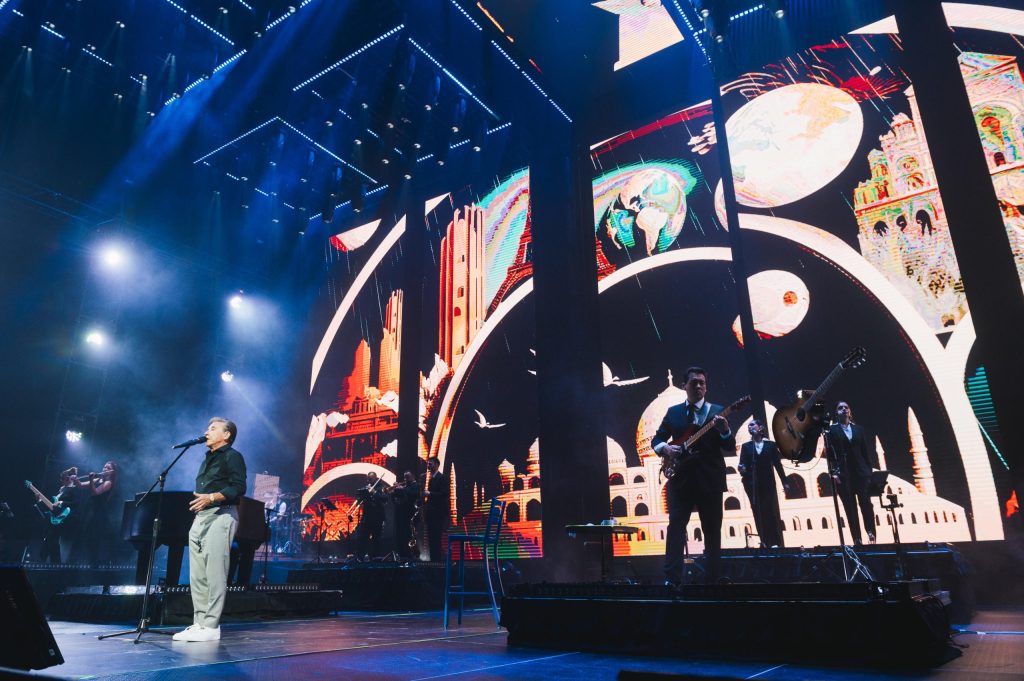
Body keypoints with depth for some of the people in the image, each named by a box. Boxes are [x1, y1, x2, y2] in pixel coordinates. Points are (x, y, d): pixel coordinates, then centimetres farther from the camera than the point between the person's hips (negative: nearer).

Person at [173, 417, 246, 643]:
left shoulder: (232, 456, 0)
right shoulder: (207, 459, 26)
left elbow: (238, 488, -12)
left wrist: (212, 497, -20)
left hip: (220, 516, -9)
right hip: (200, 518, 9)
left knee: (214, 573, -10)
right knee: (197, 575, 6)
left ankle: (210, 626, -8)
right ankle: (199, 623, 11)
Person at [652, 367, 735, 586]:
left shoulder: (717, 411, 4)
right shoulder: (673, 412, 10)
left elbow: (730, 449, -2)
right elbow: (656, 439, 12)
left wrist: (724, 430, -22)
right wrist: (665, 447, -10)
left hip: (709, 479, 0)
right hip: (680, 478, 0)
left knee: (712, 530, 6)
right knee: (676, 526, -8)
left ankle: (711, 579, 16)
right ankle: (672, 579, -9)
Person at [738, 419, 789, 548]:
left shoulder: (770, 444, 5)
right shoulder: (746, 446, 7)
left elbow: (777, 464, 6)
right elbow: (742, 464, -2)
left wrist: (784, 482, 4)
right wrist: (742, 469, -25)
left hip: (768, 483, -1)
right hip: (753, 485, 1)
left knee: (772, 511, -5)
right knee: (759, 513, 1)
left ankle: (776, 542, 0)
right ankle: (765, 542, 4)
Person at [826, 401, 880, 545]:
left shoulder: (858, 429, 12)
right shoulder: (832, 430, 4)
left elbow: (866, 451, 10)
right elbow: (830, 452, -2)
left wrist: (870, 470, 3)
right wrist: (834, 471, -11)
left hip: (861, 471, 2)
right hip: (843, 474, -2)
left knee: (865, 502, -10)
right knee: (850, 506, 0)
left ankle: (871, 532, -1)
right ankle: (857, 539, 2)